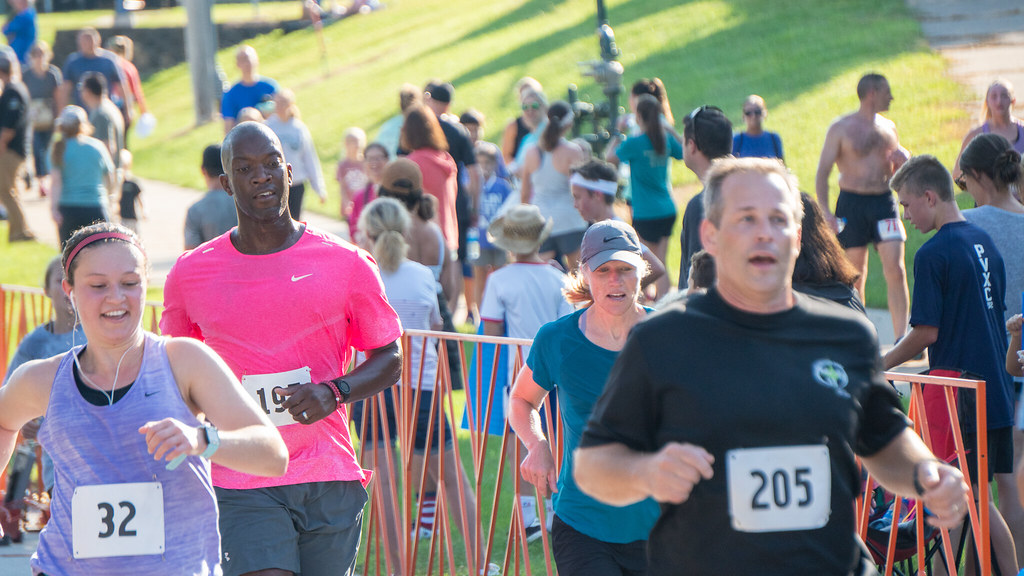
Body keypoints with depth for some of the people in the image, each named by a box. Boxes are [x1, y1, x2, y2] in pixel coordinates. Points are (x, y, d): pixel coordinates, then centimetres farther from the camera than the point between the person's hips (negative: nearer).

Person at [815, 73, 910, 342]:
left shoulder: (888, 127, 13)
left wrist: (904, 161, 0)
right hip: (852, 202, -3)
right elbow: (823, 172, -3)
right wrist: (825, 212, -13)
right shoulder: (841, 128, -2)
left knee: (896, 270, -10)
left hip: (884, 201, 3)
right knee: (855, 275, 4)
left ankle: (901, 338, -11)